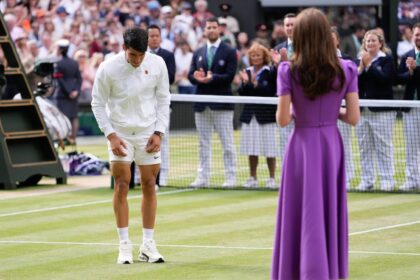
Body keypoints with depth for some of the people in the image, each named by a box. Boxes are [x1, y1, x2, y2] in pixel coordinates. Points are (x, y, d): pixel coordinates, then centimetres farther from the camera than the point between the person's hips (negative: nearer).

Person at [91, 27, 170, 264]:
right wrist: (111, 135, -11)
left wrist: (159, 132, -3)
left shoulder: (157, 64, -6)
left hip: (148, 134, 2)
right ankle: (125, 245, -1)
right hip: (120, 134, -2)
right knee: (122, 185, -6)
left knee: (150, 186, 3)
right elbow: (98, 104, -4)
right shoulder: (108, 69, -13)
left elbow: (163, 99, 4)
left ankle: (148, 245, 9)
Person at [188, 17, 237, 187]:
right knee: (204, 144, 8)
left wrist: (212, 78, -22)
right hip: (202, 103, 5)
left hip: (222, 103, -4)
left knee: (227, 143, -2)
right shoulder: (198, 53, 14)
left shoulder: (229, 52, 1)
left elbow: (229, 76, -9)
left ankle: (230, 178, 0)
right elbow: (191, 75, 7)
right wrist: (196, 77, -15)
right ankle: (203, 178, 11)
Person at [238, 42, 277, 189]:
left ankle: (272, 178, 6)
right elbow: (242, 93, 8)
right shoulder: (247, 72, 10)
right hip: (250, 115, 5)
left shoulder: (270, 72, -5)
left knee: (269, 149, -1)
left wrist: (255, 84, -18)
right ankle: (252, 178, 15)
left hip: (266, 114, -5)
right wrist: (245, 83, -10)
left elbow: (271, 92, -13)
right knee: (251, 149, 8)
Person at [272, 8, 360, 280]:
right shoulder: (346, 70, -5)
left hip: (303, 145, -2)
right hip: (332, 146, 2)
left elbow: (283, 119, -11)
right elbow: (353, 117, -5)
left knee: (304, 216, 5)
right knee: (330, 214, 10)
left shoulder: (289, 71, -11)